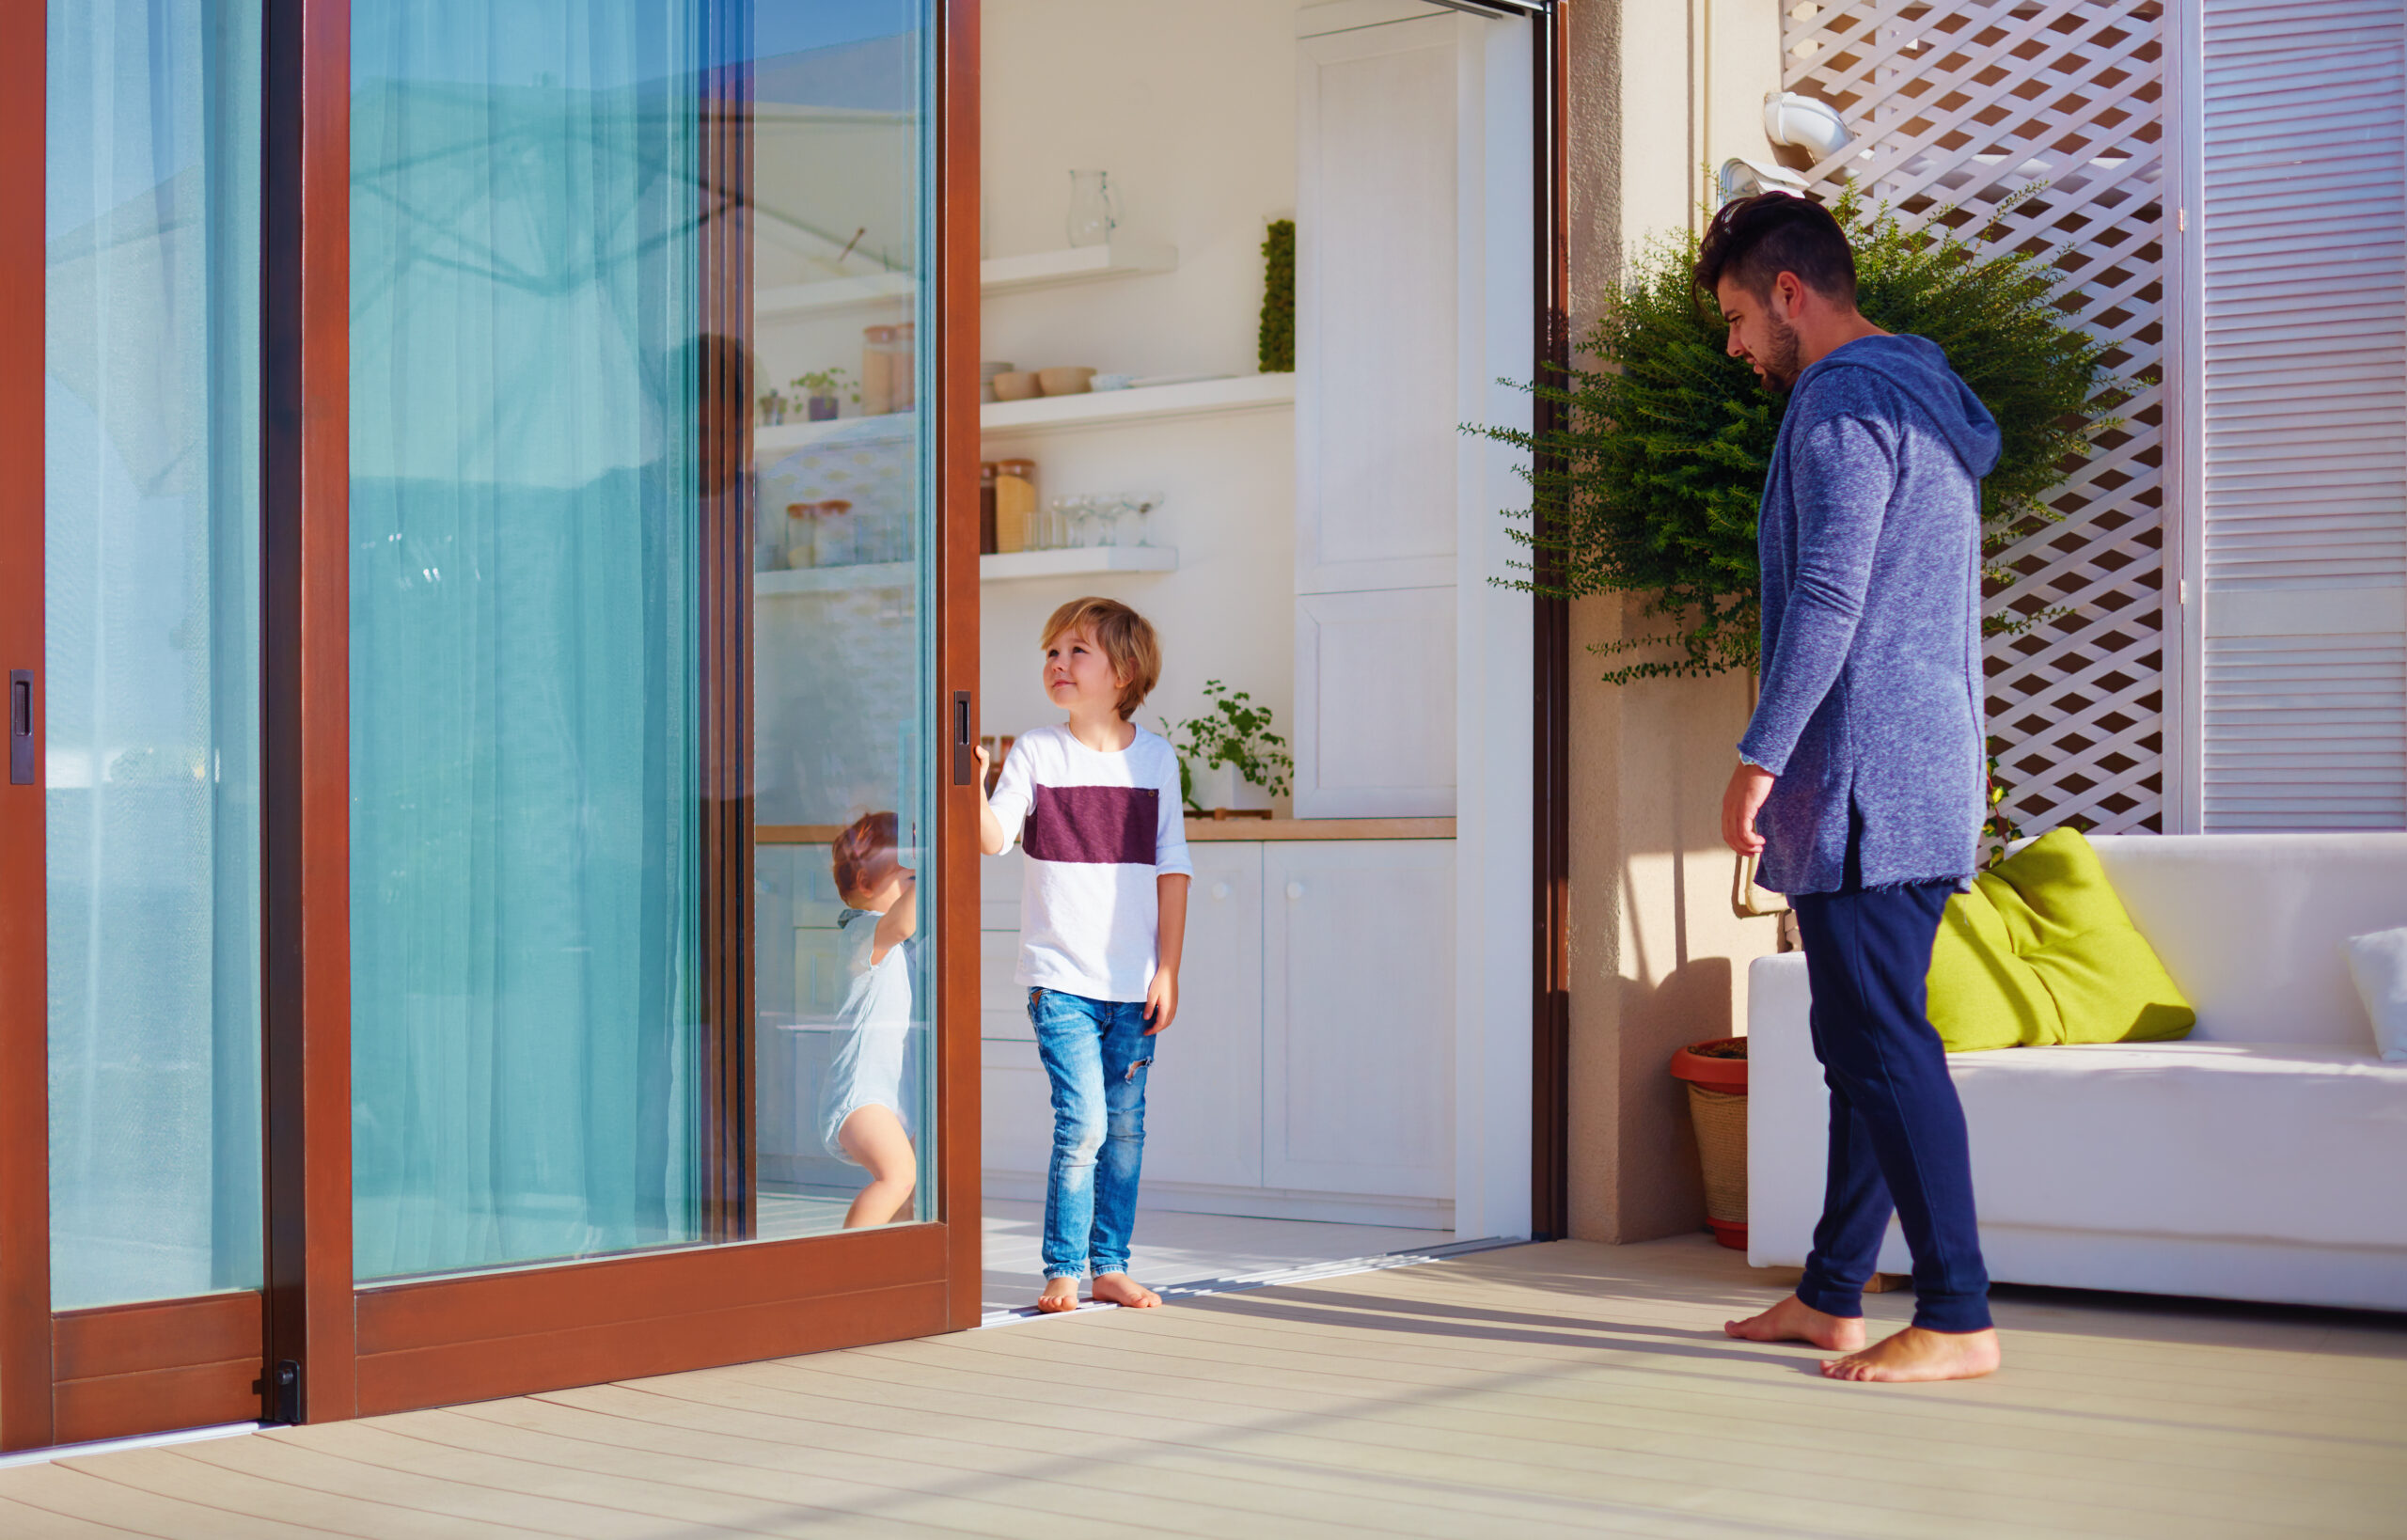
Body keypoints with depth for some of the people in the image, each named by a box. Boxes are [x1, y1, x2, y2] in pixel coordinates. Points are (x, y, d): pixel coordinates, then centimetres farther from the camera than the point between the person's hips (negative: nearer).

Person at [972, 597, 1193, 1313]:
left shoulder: (1155, 758, 5)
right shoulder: (1036, 752, 1)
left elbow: (1171, 869, 7)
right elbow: (995, 838, -11)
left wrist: (1168, 969, 3)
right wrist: (975, 787, -31)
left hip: (1134, 983, 3)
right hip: (1060, 977, -2)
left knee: (1125, 1128, 7)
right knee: (1082, 1122, -10)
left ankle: (1110, 1267, 17)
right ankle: (1063, 1271, 1)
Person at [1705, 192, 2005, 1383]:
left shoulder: (1843, 402, -10)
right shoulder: (1929, 402, 21)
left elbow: (1827, 599, -19)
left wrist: (1759, 759, -19)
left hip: (1860, 784, -10)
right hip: (1928, 779, 10)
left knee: (1884, 1046, -10)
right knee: (1861, 1044, 13)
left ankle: (1959, 1319, -9)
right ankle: (1832, 1296, 19)